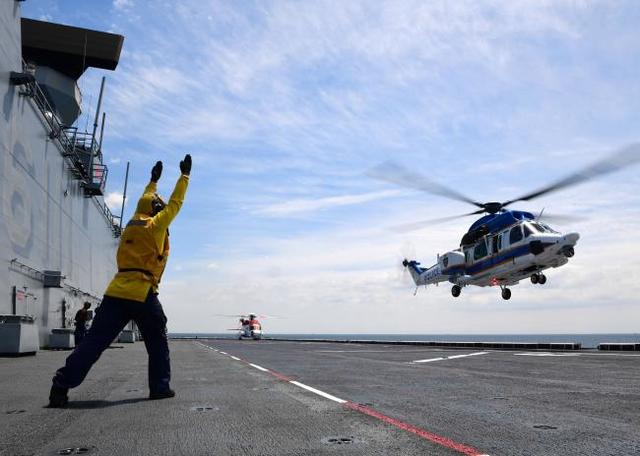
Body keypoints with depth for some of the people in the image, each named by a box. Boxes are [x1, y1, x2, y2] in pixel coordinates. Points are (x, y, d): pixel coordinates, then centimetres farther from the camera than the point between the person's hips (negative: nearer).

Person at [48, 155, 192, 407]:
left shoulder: (132, 224, 18)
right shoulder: (156, 225, 1)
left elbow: (145, 202, 35)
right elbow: (175, 203, 9)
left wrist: (153, 180, 47)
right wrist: (185, 175, 18)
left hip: (115, 292, 6)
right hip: (142, 294, -6)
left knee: (94, 341, 2)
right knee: (157, 342, 11)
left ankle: (62, 384, -5)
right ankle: (160, 387, 11)